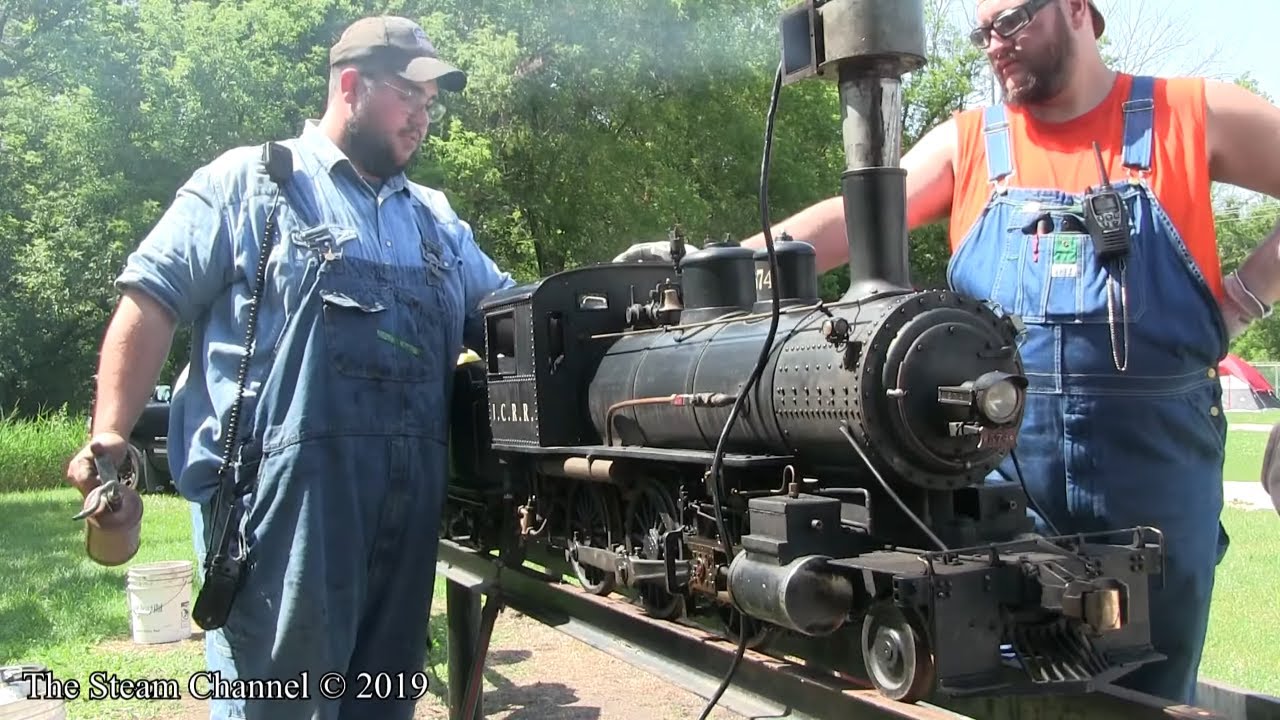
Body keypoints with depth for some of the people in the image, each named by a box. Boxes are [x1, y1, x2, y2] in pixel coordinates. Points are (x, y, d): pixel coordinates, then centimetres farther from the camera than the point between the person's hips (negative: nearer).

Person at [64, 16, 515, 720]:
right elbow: (151, 301, 1)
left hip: (407, 502, 6)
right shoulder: (247, 182, 5)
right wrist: (110, 436, -8)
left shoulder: (437, 220, 22)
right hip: (286, 490, -6)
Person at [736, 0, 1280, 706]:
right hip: (1002, 460, 1)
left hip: (1156, 460, -1)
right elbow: (854, 219, -1)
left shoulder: (1194, 115, 4)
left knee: (1148, 689, 11)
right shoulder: (965, 141, 8)